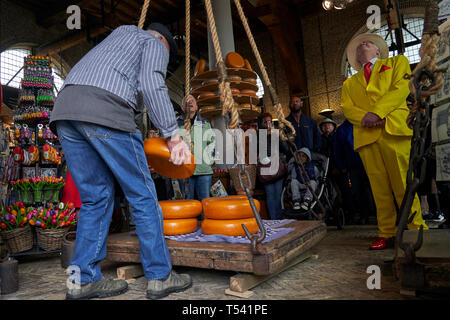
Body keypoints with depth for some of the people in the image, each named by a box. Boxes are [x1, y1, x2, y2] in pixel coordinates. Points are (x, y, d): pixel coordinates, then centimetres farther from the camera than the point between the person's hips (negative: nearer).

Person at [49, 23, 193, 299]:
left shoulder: (118, 36, 39)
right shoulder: (155, 44, 17)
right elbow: (151, 85, -6)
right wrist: (172, 135, -8)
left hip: (65, 111, 8)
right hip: (105, 114, -8)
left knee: (96, 198, 12)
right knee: (143, 195, 0)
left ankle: (83, 279, 13)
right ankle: (160, 276, 7)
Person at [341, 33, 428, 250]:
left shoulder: (398, 62, 23)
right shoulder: (349, 83, 28)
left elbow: (401, 88, 4)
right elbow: (346, 107, 12)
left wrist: (377, 112, -11)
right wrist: (364, 118, -10)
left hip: (393, 130, -2)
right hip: (365, 135, 2)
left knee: (403, 184, -7)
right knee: (379, 188, 0)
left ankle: (416, 230, 3)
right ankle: (387, 234, 6)